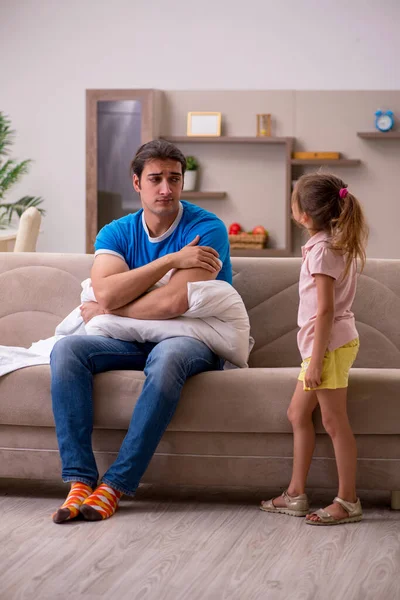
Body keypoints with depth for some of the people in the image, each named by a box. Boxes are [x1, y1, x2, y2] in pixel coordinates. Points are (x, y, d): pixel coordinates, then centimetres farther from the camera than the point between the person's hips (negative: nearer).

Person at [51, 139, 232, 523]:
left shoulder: (207, 229, -9)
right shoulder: (116, 233, 6)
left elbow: (173, 304, -21)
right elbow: (105, 293, -14)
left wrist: (105, 312, -9)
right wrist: (172, 259, -19)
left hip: (193, 340, -4)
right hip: (133, 343, 5)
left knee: (167, 356, -40)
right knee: (66, 349, -22)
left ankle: (116, 484, -35)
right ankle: (80, 479, -29)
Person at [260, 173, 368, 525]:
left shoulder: (321, 249, -17)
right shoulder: (335, 243, 11)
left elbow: (325, 309, -22)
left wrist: (316, 360, -22)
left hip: (329, 343, -10)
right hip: (330, 341, 10)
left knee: (334, 422, -4)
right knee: (298, 413, 15)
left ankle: (348, 502, 3)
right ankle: (296, 495, 20)